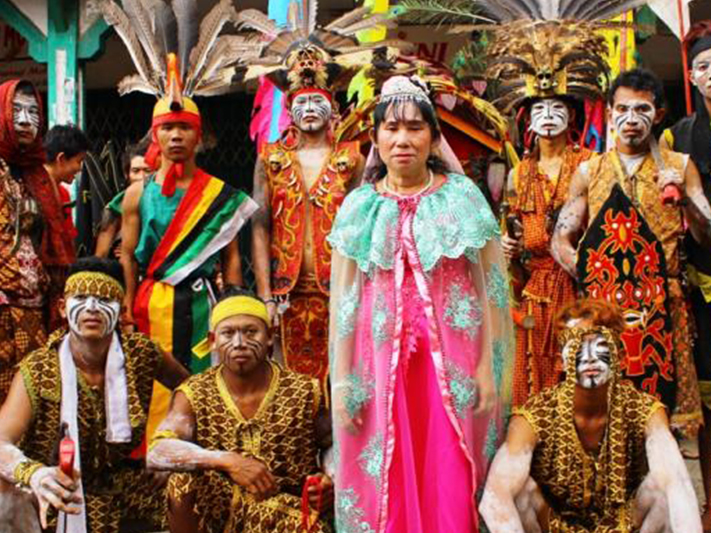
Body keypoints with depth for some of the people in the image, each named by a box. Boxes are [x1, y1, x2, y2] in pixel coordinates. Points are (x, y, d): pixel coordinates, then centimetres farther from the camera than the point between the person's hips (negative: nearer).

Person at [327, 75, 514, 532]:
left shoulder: (463, 197, 2)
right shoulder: (358, 207, 5)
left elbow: (491, 287, 0)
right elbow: (343, 301, 4)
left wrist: (488, 366, -6)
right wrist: (342, 380, 1)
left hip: (453, 361, -1)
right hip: (381, 361, 1)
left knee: (452, 484, 2)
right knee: (384, 486, 6)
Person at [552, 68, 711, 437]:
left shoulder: (680, 166, 8)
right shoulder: (589, 171, 10)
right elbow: (561, 243, 9)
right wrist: (594, 281, -5)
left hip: (663, 306, 0)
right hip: (603, 306, 1)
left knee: (664, 399, -1)